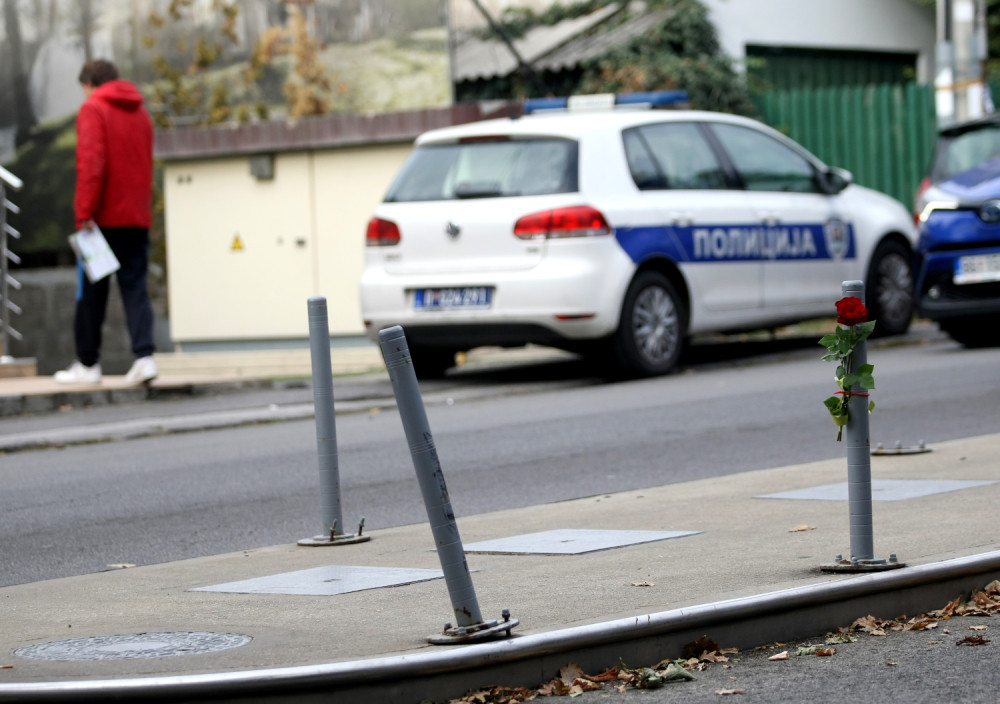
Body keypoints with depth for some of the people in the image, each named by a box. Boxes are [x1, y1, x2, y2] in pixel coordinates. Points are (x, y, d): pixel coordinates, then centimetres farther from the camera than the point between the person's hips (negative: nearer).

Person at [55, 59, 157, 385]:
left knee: (91, 292, 4)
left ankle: (87, 364, 10)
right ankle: (144, 355, -13)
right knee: (135, 288, 3)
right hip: (137, 218, 5)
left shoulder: (92, 110, -6)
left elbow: (91, 163, -16)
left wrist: (85, 212, -18)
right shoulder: (140, 113, 14)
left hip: (103, 218, -5)